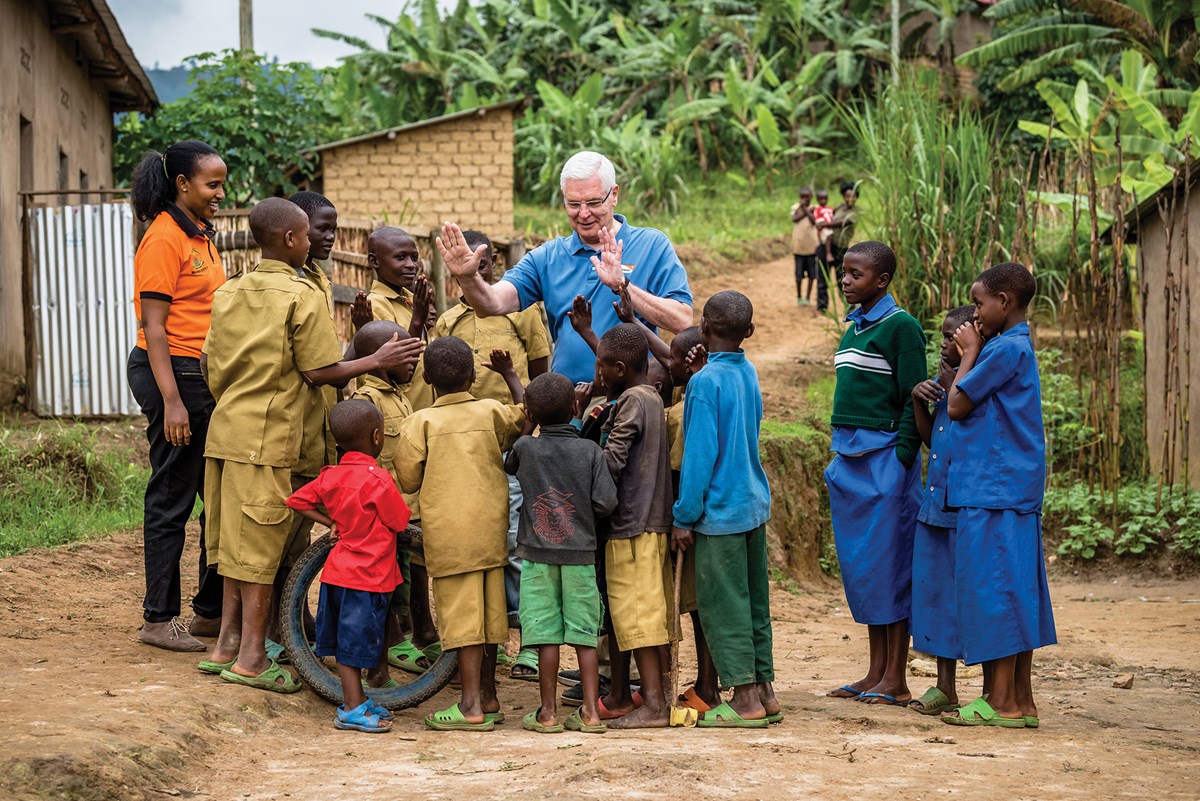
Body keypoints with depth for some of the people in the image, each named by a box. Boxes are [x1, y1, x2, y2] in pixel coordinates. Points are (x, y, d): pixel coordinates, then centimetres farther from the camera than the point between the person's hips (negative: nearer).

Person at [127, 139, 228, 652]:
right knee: (172, 499, -2)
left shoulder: (201, 236, 16)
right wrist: (171, 401, -22)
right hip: (174, 373, -9)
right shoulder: (164, 238, -12)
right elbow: (153, 325, -17)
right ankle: (159, 619, 6)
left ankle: (212, 610, 20)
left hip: (208, 377, 9)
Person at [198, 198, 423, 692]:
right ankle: (251, 658, 3)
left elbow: (211, 364, 12)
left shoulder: (229, 293, 10)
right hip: (267, 435, -7)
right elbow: (319, 373, -10)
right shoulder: (302, 295, -9)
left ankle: (226, 646, 19)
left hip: (225, 429, 7)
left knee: (236, 538, 14)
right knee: (260, 546, -1)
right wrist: (377, 361, -2)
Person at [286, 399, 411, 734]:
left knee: (347, 641, 14)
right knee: (356, 642, -2)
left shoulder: (330, 476, 2)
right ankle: (352, 709, 3)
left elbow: (297, 501, 8)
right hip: (368, 573, -7)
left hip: (339, 568, 7)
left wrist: (331, 522, 10)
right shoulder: (378, 479, -18)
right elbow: (399, 522, -10)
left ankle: (356, 700, 25)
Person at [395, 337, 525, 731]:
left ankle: (472, 707, -6)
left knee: (462, 613, -4)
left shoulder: (420, 422, -5)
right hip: (492, 528, 4)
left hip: (448, 532, -4)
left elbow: (409, 479, -3)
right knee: (489, 608, 12)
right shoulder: (492, 411, 4)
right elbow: (526, 417, 22)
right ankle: (488, 697, 22)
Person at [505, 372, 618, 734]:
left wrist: (527, 426, 23)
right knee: (585, 634, 5)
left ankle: (548, 712, 5)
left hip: (538, 554, -1)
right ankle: (590, 711, 4)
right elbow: (605, 502, -8)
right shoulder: (590, 451, -3)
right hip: (580, 553, 1)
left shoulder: (524, 447, -3)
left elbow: (508, 466, 20)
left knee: (546, 634, 1)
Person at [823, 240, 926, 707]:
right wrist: (840, 456, 17)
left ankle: (895, 680, 1)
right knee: (860, 566, 9)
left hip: (883, 460, -8)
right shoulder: (853, 327, 15)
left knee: (887, 564, -4)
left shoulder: (900, 326, -9)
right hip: (848, 458, 8)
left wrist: (899, 459, -16)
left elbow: (914, 401, -11)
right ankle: (875, 673, 16)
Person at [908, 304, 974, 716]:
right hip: (936, 504, 9)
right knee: (936, 590, 11)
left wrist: (953, 391, -17)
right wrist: (919, 400, 5)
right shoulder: (947, 379, 13)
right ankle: (945, 686, 20)